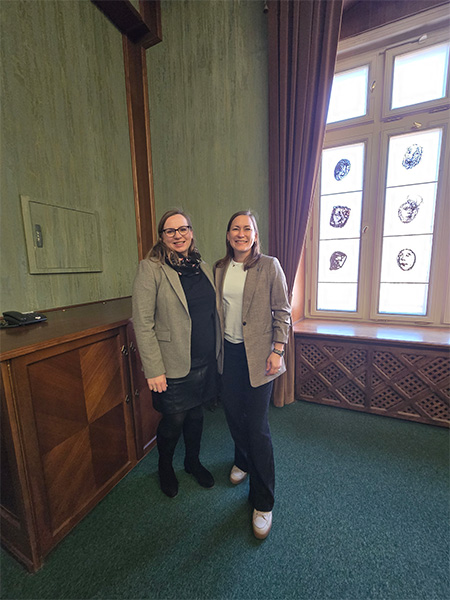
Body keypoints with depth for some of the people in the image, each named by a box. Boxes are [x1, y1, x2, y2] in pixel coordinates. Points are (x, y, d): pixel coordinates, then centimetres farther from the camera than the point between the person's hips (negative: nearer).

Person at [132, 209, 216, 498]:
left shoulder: (203, 266, 6)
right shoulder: (151, 269, -12)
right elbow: (143, 324, -14)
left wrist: (216, 353, 11)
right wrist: (154, 370, -15)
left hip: (205, 363, 5)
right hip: (174, 366, -5)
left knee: (196, 414, 21)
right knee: (174, 420, 14)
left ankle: (193, 461, 50)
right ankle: (165, 467, 46)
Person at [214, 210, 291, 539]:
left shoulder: (270, 266, -6)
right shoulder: (219, 268, 6)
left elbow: (282, 311, -6)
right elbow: (216, 310, 11)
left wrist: (277, 351, -11)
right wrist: (217, 346, 11)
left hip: (258, 354, -4)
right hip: (228, 351, 5)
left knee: (258, 426, 1)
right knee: (233, 412, 19)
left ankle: (263, 502, 25)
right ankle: (243, 461, 50)